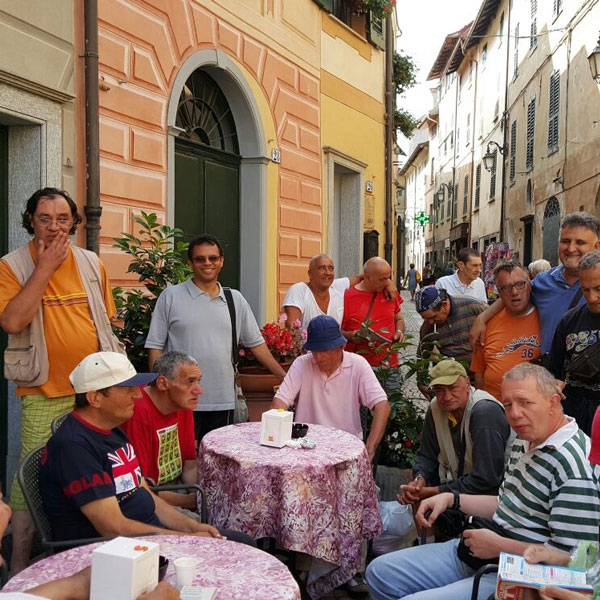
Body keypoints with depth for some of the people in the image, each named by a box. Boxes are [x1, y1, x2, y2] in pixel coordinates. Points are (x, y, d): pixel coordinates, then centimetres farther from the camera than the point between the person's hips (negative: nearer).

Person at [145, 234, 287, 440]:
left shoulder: (235, 299, 10)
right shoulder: (171, 297, 0)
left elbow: (255, 343, 13)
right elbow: (155, 346, 0)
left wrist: (285, 378, 9)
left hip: (223, 402, 3)